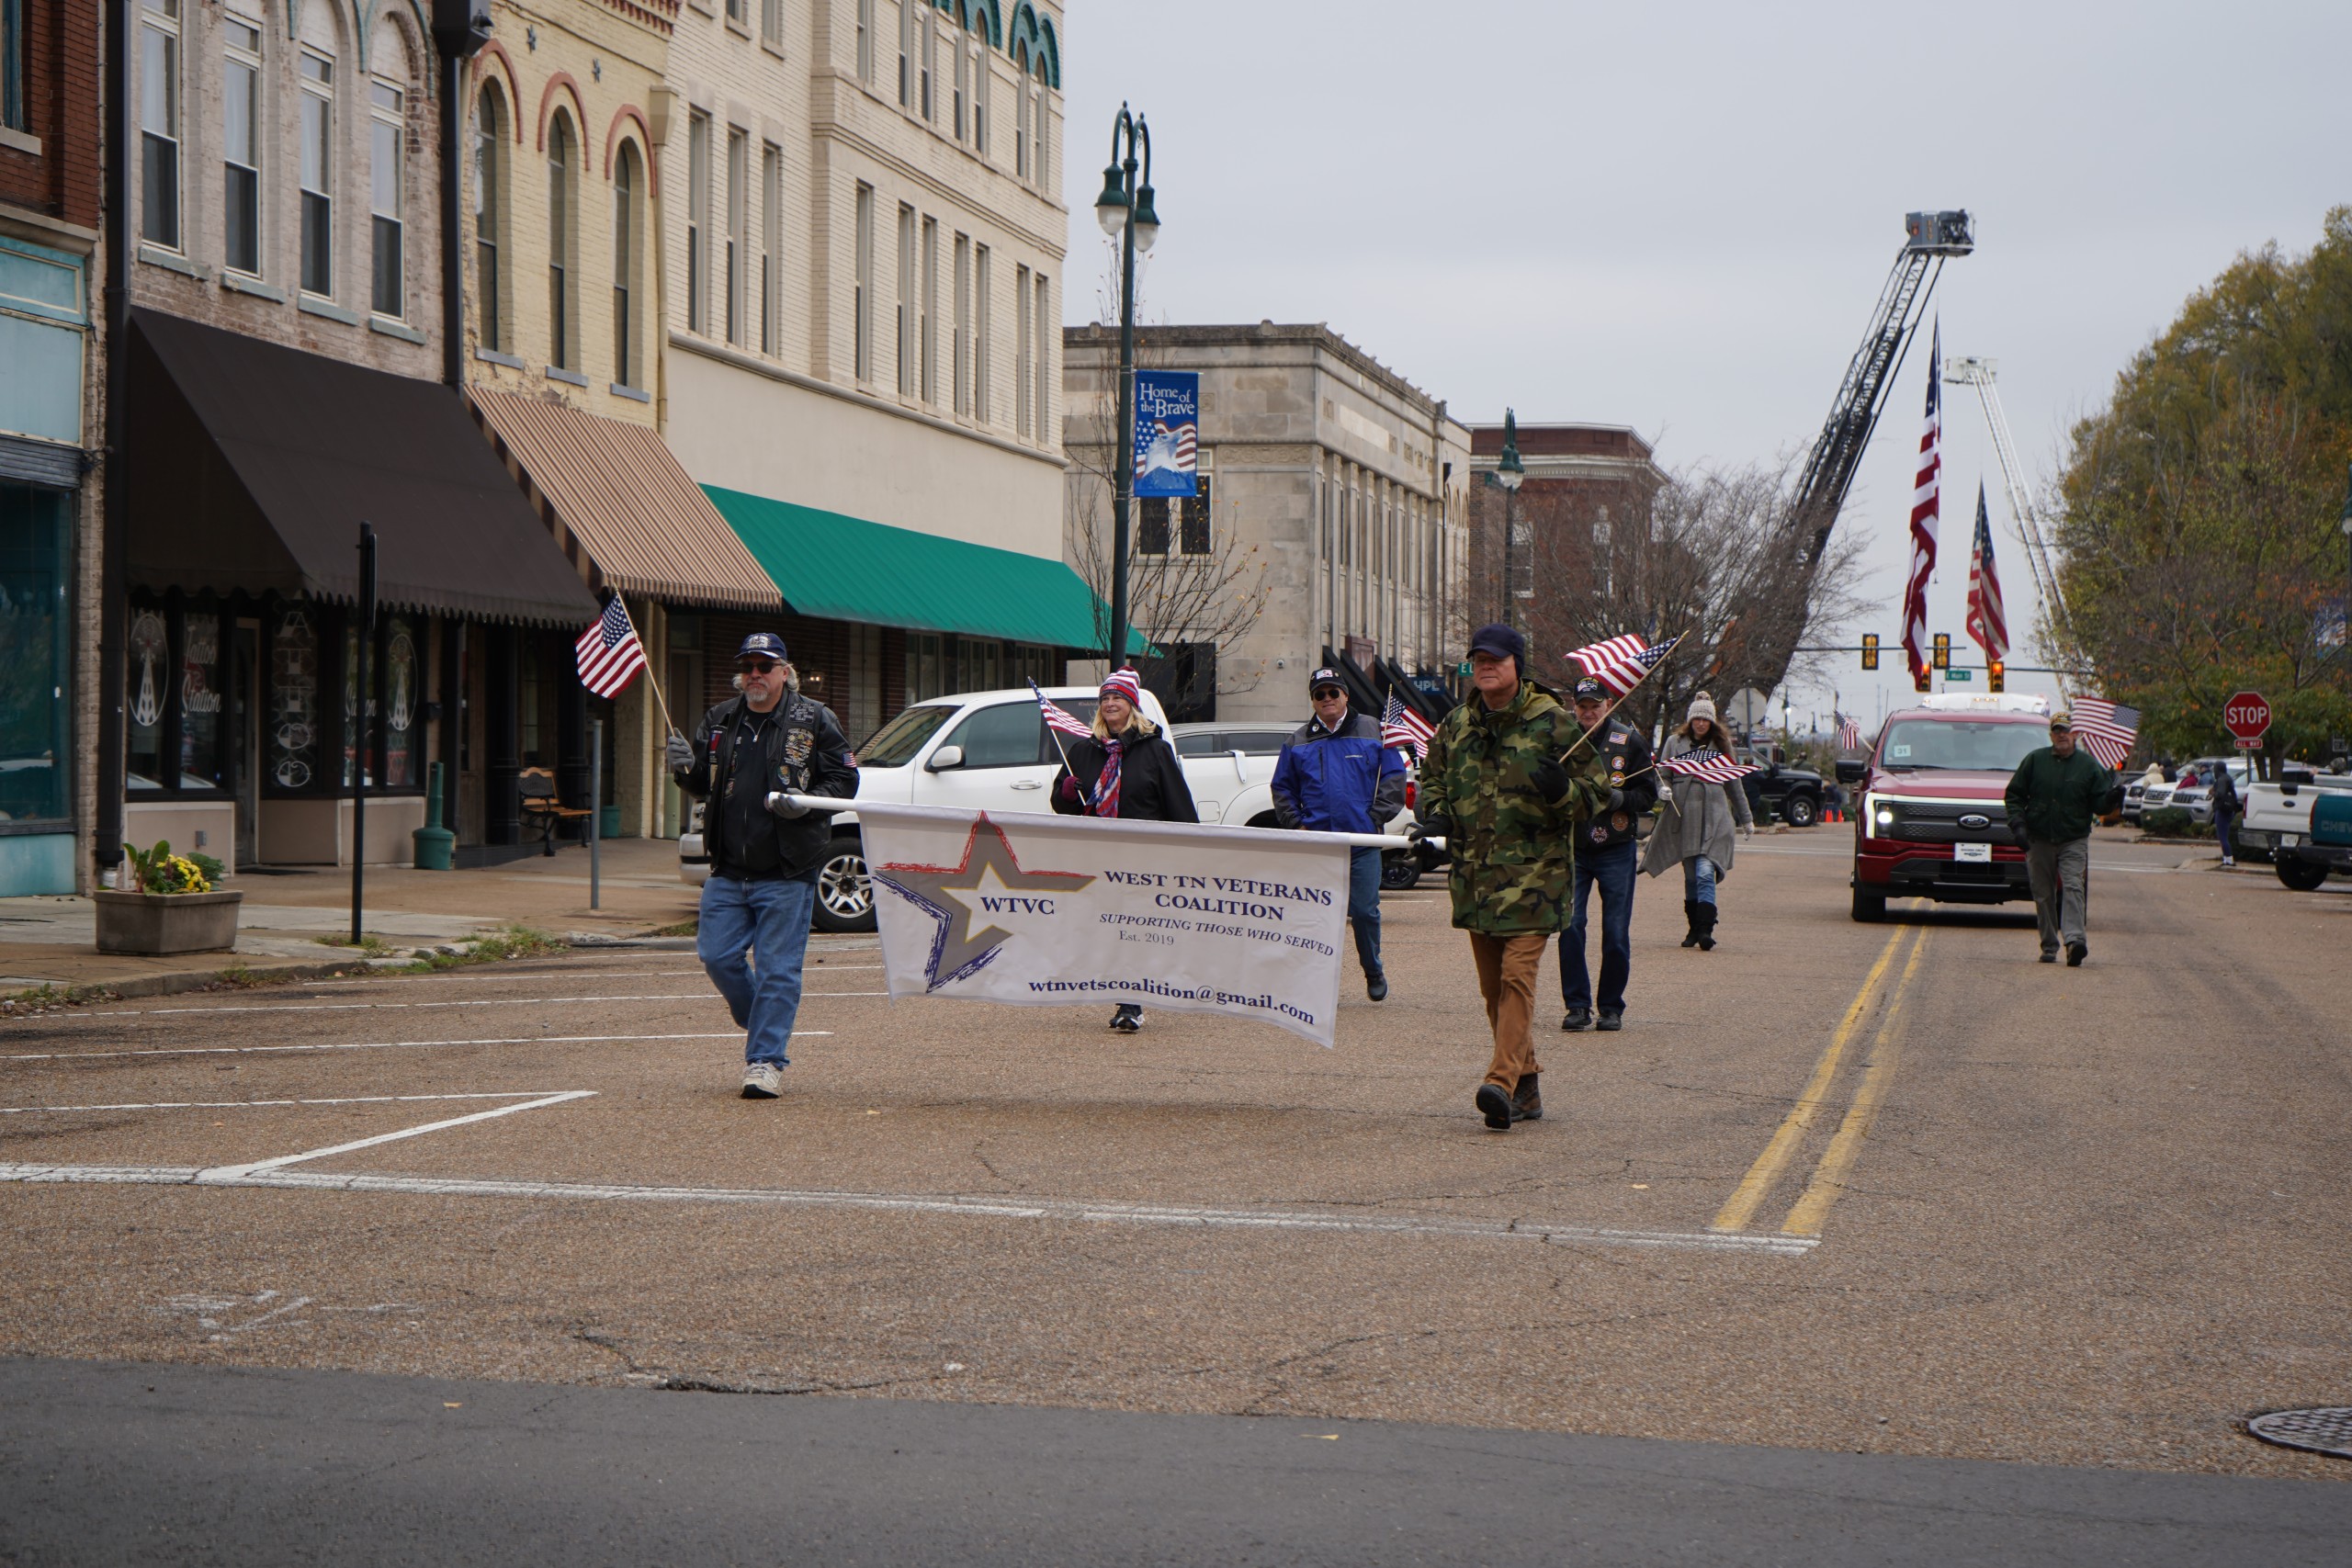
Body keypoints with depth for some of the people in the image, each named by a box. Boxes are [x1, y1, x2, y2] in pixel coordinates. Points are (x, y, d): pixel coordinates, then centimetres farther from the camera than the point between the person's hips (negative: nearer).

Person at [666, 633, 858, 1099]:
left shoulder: (814, 720, -1)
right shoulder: (720, 721, 11)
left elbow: (844, 780, -1)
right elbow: (703, 784, 17)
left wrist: (807, 802, -19)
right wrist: (686, 769, -6)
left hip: (787, 873, -5)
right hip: (728, 872, 5)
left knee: (777, 968, -4)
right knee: (716, 956, 4)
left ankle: (765, 1060, 2)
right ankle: (762, 1024, 28)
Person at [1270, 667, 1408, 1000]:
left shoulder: (1371, 731, 7)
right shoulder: (1298, 742, 13)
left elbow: (1393, 776, 5)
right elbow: (1283, 788, 17)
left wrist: (1376, 816, -3)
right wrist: (1296, 823, 3)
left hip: (1363, 842, -2)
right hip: (1316, 844, 2)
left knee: (1365, 911, -2)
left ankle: (1373, 972, 18)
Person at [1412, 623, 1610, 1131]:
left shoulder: (1552, 722, -3)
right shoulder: (1457, 726, 12)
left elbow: (1595, 792, 0)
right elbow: (1433, 777, 27)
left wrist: (1561, 790, -22)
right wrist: (1435, 815, 7)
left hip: (1533, 872, -6)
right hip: (1475, 873, 6)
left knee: (1517, 975, -15)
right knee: (1493, 985, 9)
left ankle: (1503, 1082, -23)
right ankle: (1526, 1084, 19)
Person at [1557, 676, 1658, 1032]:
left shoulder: (1630, 741, 0)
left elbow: (1648, 794, 1)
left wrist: (1619, 798, -17)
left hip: (1616, 850, -1)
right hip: (1573, 848, 1)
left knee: (1616, 932, 2)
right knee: (1569, 926, -8)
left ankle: (1612, 1008, 12)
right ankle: (1577, 1006, 1)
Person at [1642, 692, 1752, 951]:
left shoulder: (1721, 745, 12)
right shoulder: (1675, 743, 10)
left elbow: (1734, 784, 20)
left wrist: (1746, 819, 24)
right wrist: (1664, 789, -14)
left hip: (1713, 818, -1)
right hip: (1682, 817, 1)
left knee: (1706, 873, -15)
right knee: (1691, 877, 6)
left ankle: (1705, 930, -22)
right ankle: (1694, 928, 17)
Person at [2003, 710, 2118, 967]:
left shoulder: (2088, 765, 4)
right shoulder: (2035, 760, 6)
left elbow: (2099, 804, 1)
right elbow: (2013, 794, 9)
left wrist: (2112, 792, -20)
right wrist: (2018, 823, -4)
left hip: (2074, 841, -2)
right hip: (2039, 839, 2)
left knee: (2073, 888, -17)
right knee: (2043, 894, 4)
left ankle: (2074, 939, -29)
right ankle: (2049, 946, 13)